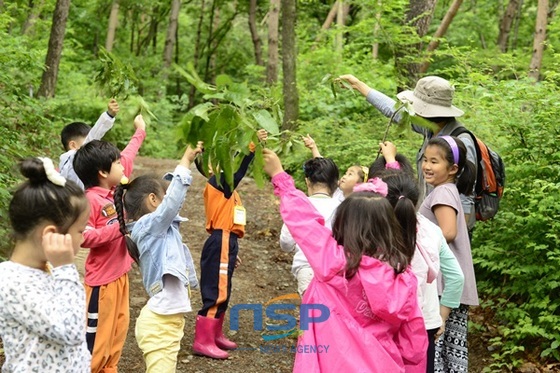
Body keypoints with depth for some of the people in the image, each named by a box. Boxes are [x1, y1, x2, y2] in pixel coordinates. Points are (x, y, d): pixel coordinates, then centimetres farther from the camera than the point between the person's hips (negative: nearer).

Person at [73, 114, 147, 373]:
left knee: (117, 332, 16)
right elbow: (82, 236, -27)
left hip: (120, 275, 9)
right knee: (97, 337, -2)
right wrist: (118, 228, -24)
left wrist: (140, 133, 30)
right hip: (101, 281, -9)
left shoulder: (113, 190, 5)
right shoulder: (90, 200, -20)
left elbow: (126, 159, 20)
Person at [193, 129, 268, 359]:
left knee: (222, 292, 16)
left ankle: (215, 335, 27)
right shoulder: (217, 182, -11)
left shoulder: (222, 186, 18)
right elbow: (238, 167, -30)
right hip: (221, 243, -10)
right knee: (216, 292, -7)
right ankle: (203, 341, -2)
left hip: (225, 242, 10)